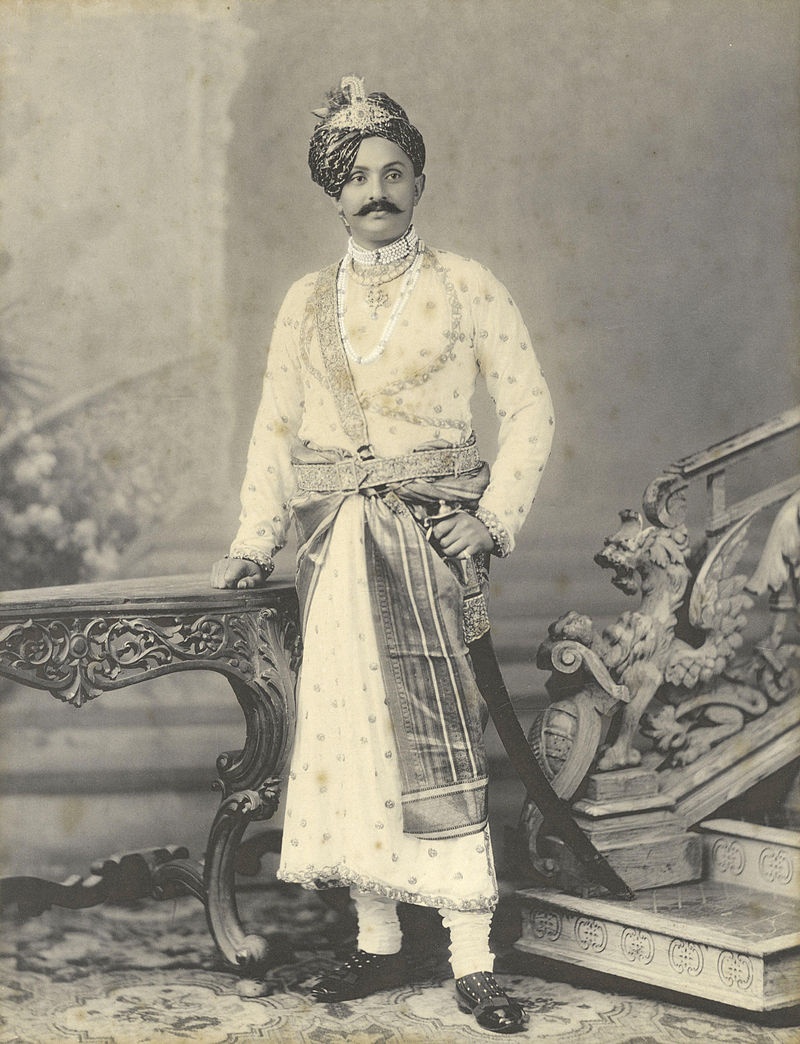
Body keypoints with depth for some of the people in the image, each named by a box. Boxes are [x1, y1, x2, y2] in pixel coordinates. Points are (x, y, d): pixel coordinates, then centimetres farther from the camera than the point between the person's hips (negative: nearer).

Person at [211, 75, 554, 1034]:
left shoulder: (465, 288, 4)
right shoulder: (306, 300, 12)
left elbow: (529, 406, 4)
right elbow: (275, 428, 13)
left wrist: (497, 518, -7)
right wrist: (254, 540, 4)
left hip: (429, 530, -3)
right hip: (333, 535, 3)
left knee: (436, 735, -10)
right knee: (346, 724, 1)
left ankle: (472, 962, -5)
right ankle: (377, 944, 12)